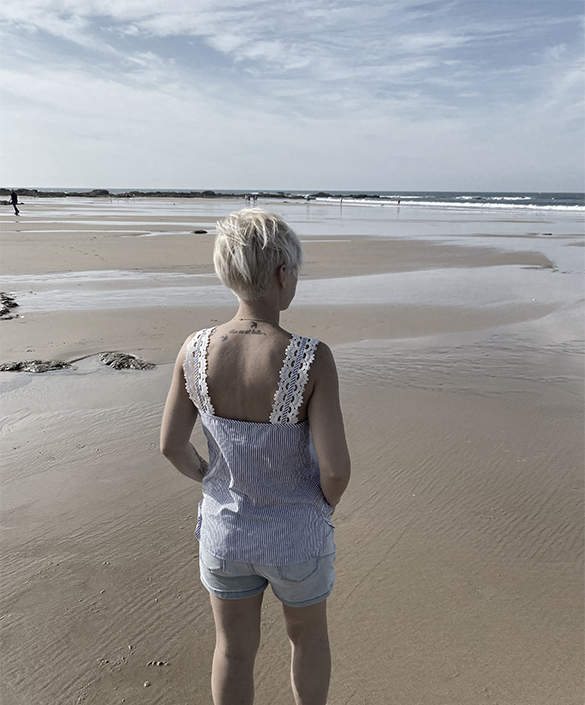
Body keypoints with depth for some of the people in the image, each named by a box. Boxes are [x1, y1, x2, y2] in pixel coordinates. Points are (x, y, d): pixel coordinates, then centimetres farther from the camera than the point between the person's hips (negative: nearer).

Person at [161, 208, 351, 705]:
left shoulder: (195, 350, -17)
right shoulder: (311, 359, -28)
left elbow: (172, 445, -8)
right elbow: (336, 467, -25)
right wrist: (327, 504, -2)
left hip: (224, 529, 2)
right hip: (296, 534, -2)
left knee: (235, 648, 27)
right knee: (309, 633, 29)